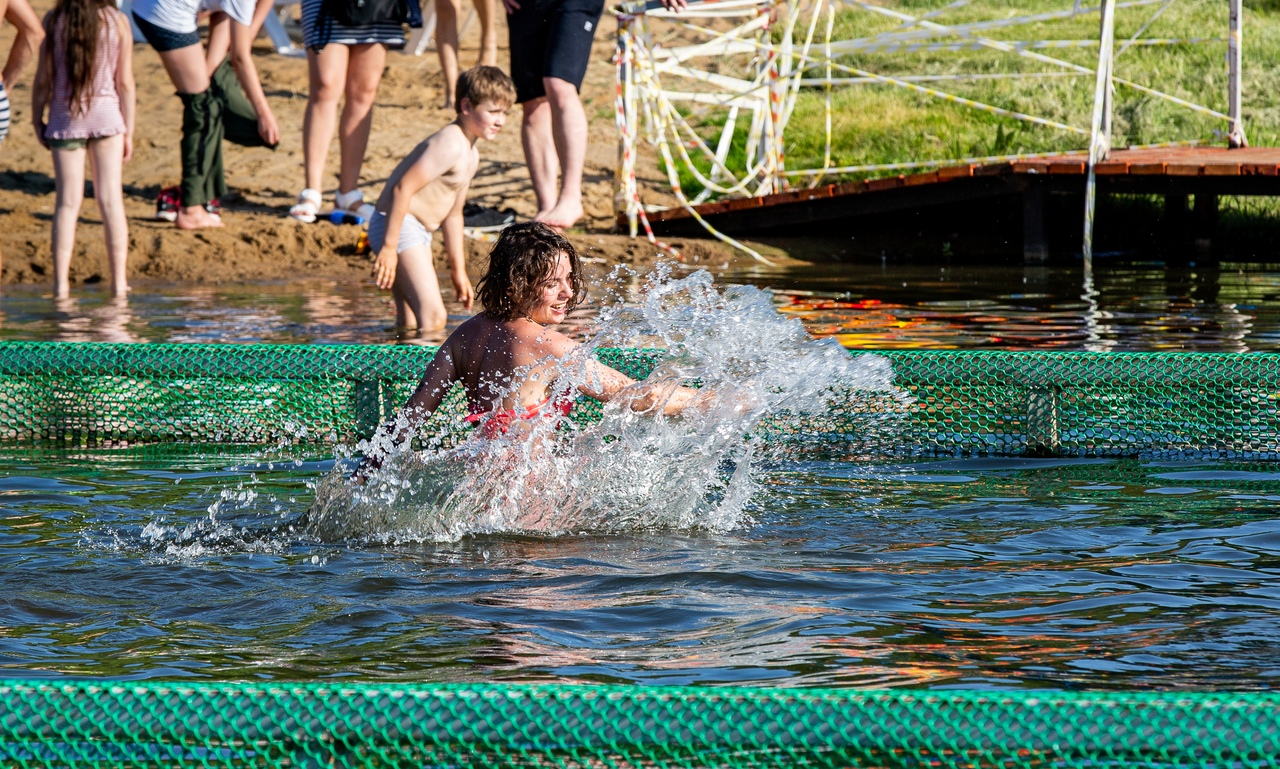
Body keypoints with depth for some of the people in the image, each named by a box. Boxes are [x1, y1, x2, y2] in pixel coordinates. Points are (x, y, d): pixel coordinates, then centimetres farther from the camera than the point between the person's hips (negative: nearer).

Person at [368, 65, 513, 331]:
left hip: (419, 230, 11)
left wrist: (458, 269, 28)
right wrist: (389, 247, -26)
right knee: (433, 317, -18)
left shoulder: (470, 154, 15)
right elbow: (403, 188, -24)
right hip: (398, 226, -11)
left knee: (410, 323, 15)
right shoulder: (449, 145, -18)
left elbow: (452, 214, 25)